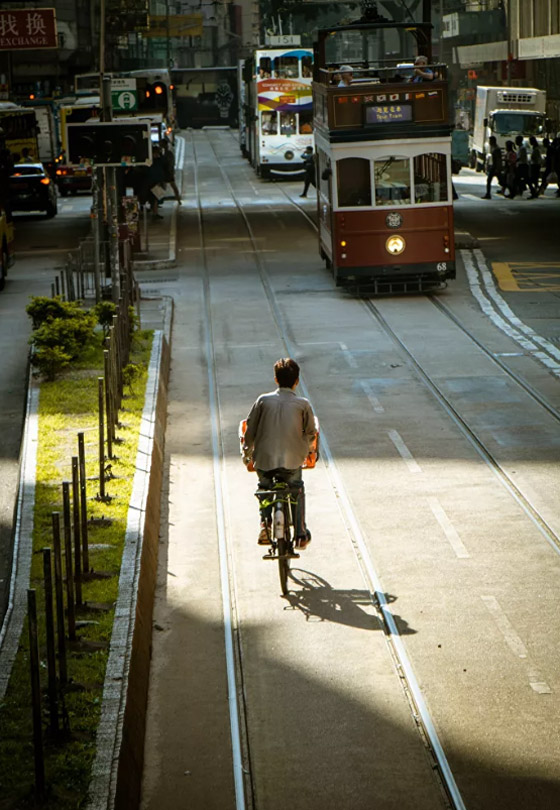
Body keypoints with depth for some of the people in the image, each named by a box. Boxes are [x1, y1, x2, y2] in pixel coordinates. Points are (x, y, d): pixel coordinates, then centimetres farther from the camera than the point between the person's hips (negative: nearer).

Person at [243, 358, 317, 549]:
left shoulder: (263, 400, 0)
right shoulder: (303, 404, -1)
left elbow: (250, 430, 4)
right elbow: (310, 433, 5)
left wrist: (246, 454, 19)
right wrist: (303, 449, 27)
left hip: (264, 460, 0)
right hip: (292, 460, 0)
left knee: (265, 488, 28)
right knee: (297, 490, 27)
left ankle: (265, 522, 3)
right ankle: (300, 534, 21)